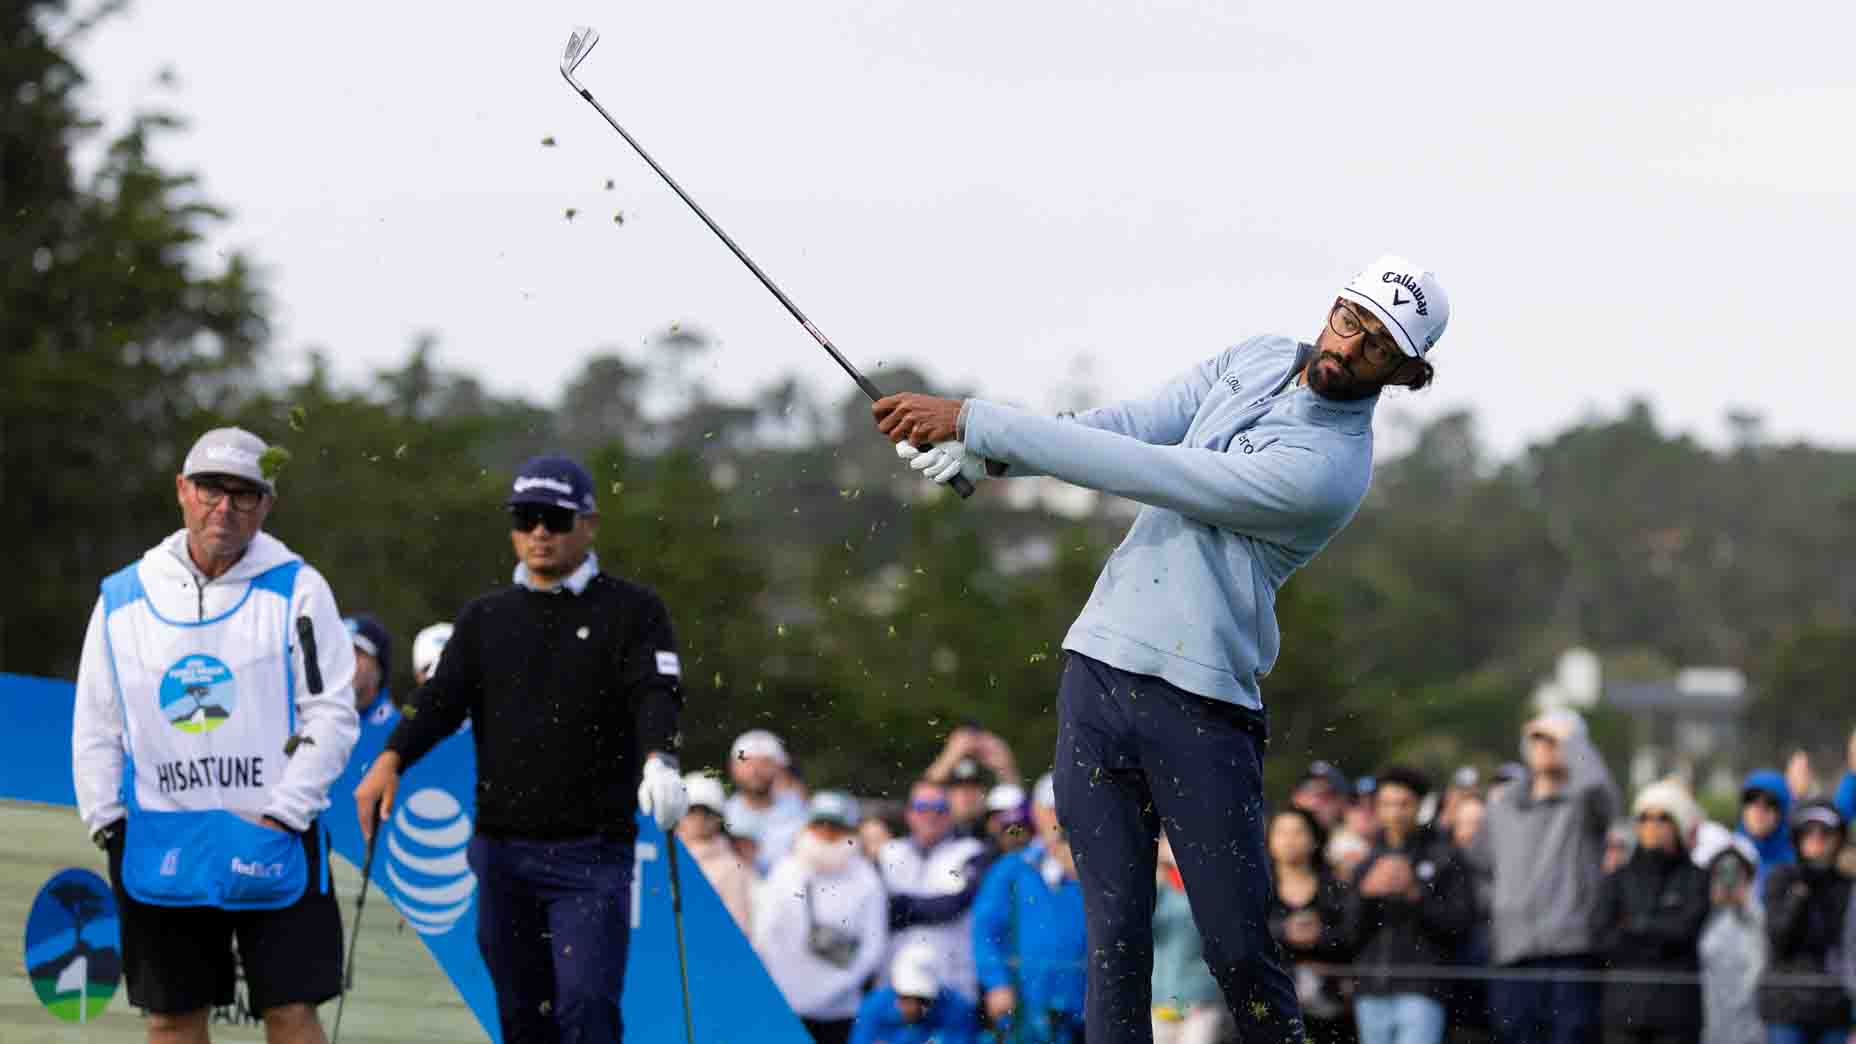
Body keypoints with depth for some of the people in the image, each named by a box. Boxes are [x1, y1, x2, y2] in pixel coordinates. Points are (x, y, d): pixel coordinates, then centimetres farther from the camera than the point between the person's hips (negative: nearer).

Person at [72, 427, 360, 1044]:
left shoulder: (296, 590, 0)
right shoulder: (123, 599, 8)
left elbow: (332, 713, -4)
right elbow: (96, 724, 13)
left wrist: (280, 814, -11)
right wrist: (106, 821, 2)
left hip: (272, 848, -3)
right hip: (160, 847, 3)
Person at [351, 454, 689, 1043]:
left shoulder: (632, 611, 3)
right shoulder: (485, 619, 14)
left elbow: (656, 693, -12)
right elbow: (443, 697, 1)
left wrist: (658, 761, -34)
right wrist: (393, 759, -19)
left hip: (593, 855, -4)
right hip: (501, 850, 4)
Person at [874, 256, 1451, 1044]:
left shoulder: (1328, 469, -16)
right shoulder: (1255, 361, 10)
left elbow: (1139, 471, -18)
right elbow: (1137, 425, 2)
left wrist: (974, 421, -17)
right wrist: (984, 453, -15)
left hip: (1200, 705, -6)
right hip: (1097, 675, 6)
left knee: (1239, 955, -8)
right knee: (1115, 935, -1)